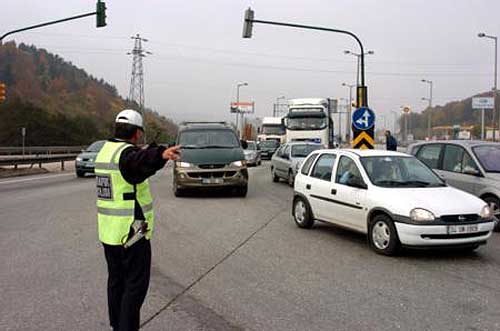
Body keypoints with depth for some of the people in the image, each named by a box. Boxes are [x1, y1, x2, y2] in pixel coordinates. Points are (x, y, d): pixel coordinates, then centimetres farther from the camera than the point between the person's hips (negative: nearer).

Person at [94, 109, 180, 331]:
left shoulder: (105, 150, 10)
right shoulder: (127, 153, -19)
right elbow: (141, 161, -45)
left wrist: (149, 151, 52)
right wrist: (161, 155, -66)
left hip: (109, 230, 9)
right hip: (131, 232, -9)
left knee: (116, 280, 18)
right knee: (136, 285, -1)